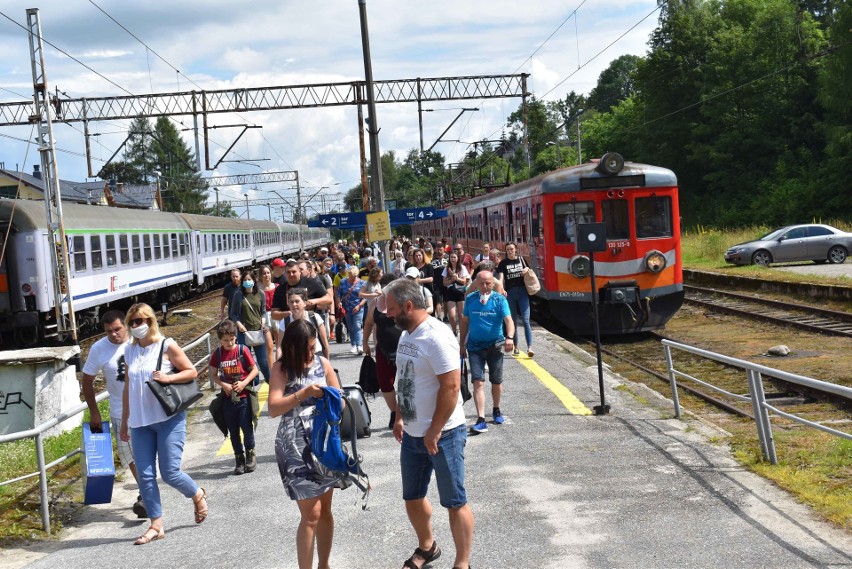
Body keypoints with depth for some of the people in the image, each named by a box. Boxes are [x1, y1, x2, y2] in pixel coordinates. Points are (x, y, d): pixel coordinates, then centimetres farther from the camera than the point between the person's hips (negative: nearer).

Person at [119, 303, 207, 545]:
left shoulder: (167, 345, -5)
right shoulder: (130, 351, 9)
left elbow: (191, 371, -1)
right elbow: (127, 388, 16)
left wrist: (168, 377, -19)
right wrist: (124, 421, 17)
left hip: (169, 418, -5)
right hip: (140, 422, 5)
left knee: (170, 472, -5)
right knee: (145, 475, 1)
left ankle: (198, 495, 26)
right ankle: (156, 526, 11)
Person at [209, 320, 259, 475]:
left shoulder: (243, 350, -6)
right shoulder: (217, 354, 0)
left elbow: (254, 370, -2)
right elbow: (212, 374, 6)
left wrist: (244, 383, -15)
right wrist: (223, 385, -10)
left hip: (244, 396, -2)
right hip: (228, 397, 2)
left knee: (246, 427, -4)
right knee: (233, 431, 9)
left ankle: (250, 453, 20)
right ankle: (239, 458, 22)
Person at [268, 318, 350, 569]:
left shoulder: (322, 363, 1)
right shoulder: (281, 368, -8)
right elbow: (273, 409, -18)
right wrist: (304, 393, -29)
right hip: (296, 446, -4)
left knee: (325, 509, 14)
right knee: (311, 514, -6)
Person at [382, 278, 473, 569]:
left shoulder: (437, 337, -21)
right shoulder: (406, 334, 7)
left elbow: (451, 387, -24)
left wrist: (434, 433, -20)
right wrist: (399, 418, 13)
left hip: (442, 436, -9)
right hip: (412, 435, 9)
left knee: (455, 503, 3)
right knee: (413, 498, 21)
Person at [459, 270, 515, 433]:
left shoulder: (500, 300, -8)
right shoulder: (470, 299, -1)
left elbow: (508, 320, -20)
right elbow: (465, 322, 9)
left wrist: (509, 337, -38)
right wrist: (462, 344, 11)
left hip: (495, 345, 0)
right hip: (475, 346, 0)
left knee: (496, 382, 13)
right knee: (478, 382, -10)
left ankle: (496, 410, 38)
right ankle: (481, 420, -12)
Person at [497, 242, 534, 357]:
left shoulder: (521, 260, 8)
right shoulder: (503, 263, 3)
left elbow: (528, 270, 22)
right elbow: (501, 277, -8)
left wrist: (527, 270, -2)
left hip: (522, 292, 0)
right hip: (510, 293, 0)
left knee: (526, 320, -11)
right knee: (513, 321, 8)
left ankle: (529, 348, -17)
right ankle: (516, 347, 19)